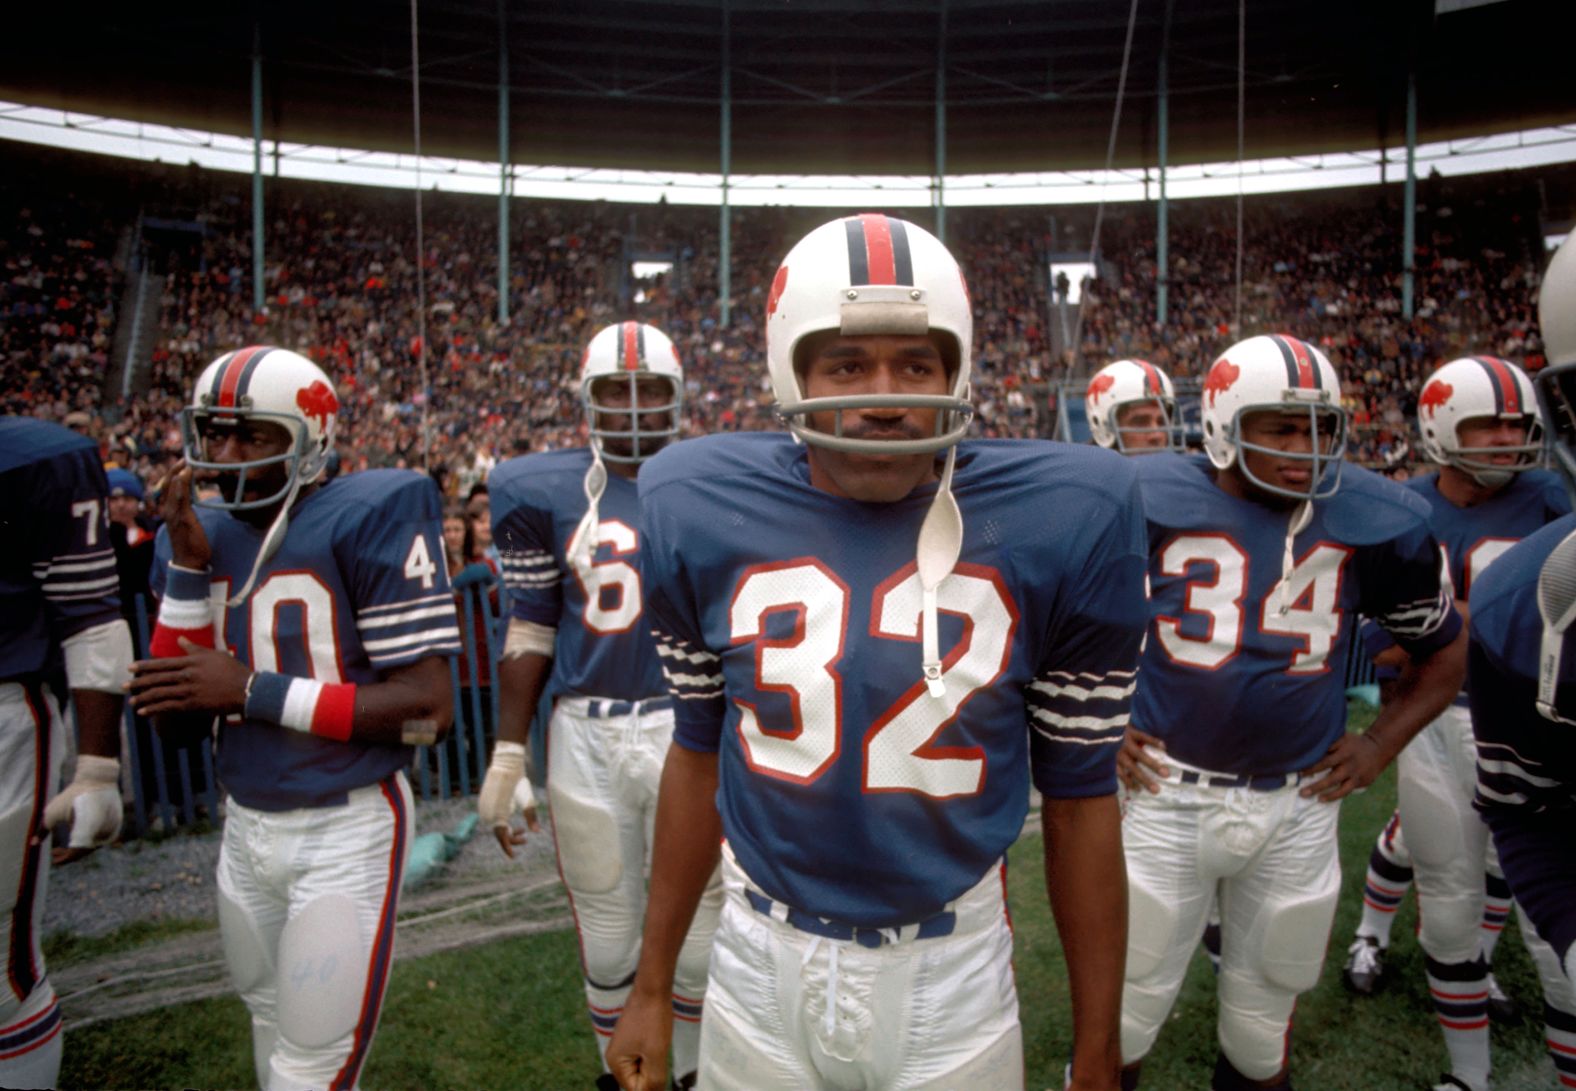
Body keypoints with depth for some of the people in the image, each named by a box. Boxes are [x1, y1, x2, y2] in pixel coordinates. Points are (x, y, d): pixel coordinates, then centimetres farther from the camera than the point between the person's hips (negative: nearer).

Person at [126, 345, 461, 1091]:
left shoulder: (369, 518, -17)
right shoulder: (202, 533, 3)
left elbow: (429, 707, -20)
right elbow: (175, 720, 2)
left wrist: (253, 691, -21)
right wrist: (187, 567, -8)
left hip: (344, 832, -7)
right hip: (245, 830, 7)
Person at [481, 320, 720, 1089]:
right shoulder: (547, 492, 2)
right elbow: (531, 634, 5)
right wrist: (508, 755, 3)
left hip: (690, 729, 0)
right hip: (584, 737, 1)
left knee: (698, 933, 12)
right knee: (606, 937, 16)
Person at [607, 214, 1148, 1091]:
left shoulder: (1057, 519, -13)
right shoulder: (707, 511, -9)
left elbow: (1080, 794, -4)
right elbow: (702, 753, 4)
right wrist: (653, 988, 9)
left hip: (955, 978, -1)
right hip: (765, 966, 1)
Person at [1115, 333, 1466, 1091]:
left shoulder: (1376, 521, -2)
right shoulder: (1150, 499, -10)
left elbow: (1445, 651, 14)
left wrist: (1380, 746, 4)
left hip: (1298, 809, 2)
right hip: (1170, 795, -2)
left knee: (1265, 1011, 19)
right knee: (1132, 1003, 11)